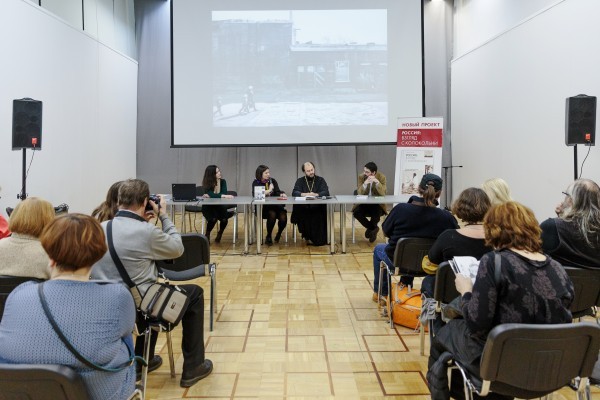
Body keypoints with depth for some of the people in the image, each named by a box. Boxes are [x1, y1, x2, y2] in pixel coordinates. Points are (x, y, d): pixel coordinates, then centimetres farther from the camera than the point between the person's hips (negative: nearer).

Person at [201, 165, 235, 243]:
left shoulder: (223, 181, -5)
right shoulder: (207, 183, -13)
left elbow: (224, 193, -19)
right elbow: (211, 195, -29)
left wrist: (209, 196, -25)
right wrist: (224, 196, -39)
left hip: (219, 206, 3)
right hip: (208, 207, -2)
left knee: (224, 218, -27)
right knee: (213, 218, -32)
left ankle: (220, 233, 6)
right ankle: (207, 234, -3)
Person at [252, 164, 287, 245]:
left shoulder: (273, 181, 13)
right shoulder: (256, 183, 3)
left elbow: (277, 192, 2)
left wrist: (282, 194, -21)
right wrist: (269, 190, -7)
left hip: (274, 205, 3)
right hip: (262, 207, -3)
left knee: (283, 217, -24)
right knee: (272, 214, -33)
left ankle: (278, 234, 6)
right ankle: (268, 236, -12)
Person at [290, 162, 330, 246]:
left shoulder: (320, 180, 13)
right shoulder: (300, 181, 15)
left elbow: (326, 192, 0)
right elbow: (294, 193, -1)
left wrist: (316, 194, -19)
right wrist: (305, 194, -19)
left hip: (318, 208, -1)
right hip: (303, 208, 1)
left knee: (319, 217, -32)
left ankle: (319, 238, -13)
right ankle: (307, 236, -12)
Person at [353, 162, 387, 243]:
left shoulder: (381, 177, -9)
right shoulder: (361, 177, -5)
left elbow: (383, 193, -18)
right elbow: (359, 193, -12)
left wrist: (377, 182, -32)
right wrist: (365, 184, -29)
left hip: (377, 203, -2)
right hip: (364, 203, 2)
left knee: (376, 214, -32)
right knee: (356, 212, -25)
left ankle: (370, 228, 3)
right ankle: (373, 228, -2)